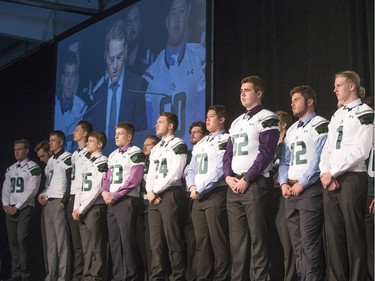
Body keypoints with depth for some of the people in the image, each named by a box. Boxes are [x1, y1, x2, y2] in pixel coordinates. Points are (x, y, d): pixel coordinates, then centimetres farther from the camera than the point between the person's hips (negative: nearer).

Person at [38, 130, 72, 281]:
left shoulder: (67, 158, -4)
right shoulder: (51, 160, 22)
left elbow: (71, 182, -11)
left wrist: (64, 201, -15)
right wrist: (42, 195, 10)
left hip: (59, 202, -8)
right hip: (48, 203, 8)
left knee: (61, 240, -9)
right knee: (50, 240, 7)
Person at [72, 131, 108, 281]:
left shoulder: (102, 162, -6)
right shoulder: (86, 163, 20)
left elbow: (97, 188, -13)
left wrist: (81, 208, -12)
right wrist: (76, 208, 7)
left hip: (95, 208, -8)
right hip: (82, 210, 8)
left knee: (96, 246, -7)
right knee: (86, 247, 9)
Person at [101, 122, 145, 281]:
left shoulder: (135, 153, -5)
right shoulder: (112, 155, 20)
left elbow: (134, 180, -14)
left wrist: (115, 195, -14)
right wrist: (105, 192, -2)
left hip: (127, 200, -8)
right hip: (112, 202, 8)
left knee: (127, 239, -10)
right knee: (114, 240, 7)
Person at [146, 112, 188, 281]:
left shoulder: (178, 145, -2)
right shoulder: (155, 148, 22)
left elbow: (175, 174, -12)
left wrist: (156, 191, -9)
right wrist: (150, 191, 0)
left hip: (170, 194, -7)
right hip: (154, 197, 7)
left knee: (172, 240, -7)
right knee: (155, 242, 5)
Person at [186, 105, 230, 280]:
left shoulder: (225, 140, -3)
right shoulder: (199, 144, 21)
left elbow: (218, 170, -13)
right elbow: (191, 170, 19)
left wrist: (199, 189, -12)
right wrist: (192, 187, -1)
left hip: (216, 195, -8)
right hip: (198, 198, 8)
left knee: (218, 241, -7)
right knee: (201, 242, 7)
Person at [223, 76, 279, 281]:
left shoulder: (266, 118, -3)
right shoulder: (236, 122, 21)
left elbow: (265, 153, -12)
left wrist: (246, 179, -15)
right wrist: (228, 176, 0)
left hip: (255, 184, -7)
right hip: (233, 186, 7)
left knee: (257, 237, -7)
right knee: (237, 238, 8)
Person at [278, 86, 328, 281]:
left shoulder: (320, 125, -3)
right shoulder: (291, 130, 21)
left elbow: (319, 160, -13)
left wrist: (302, 184, -14)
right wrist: (284, 183, 3)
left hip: (310, 189, -8)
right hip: (291, 191, 8)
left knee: (310, 242, -9)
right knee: (296, 242, 9)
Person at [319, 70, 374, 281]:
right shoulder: (336, 115, 18)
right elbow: (328, 148, 14)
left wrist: (332, 172, -13)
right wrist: (325, 172, -4)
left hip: (352, 178, -7)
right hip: (330, 181, 7)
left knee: (353, 234, -4)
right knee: (333, 235, 5)